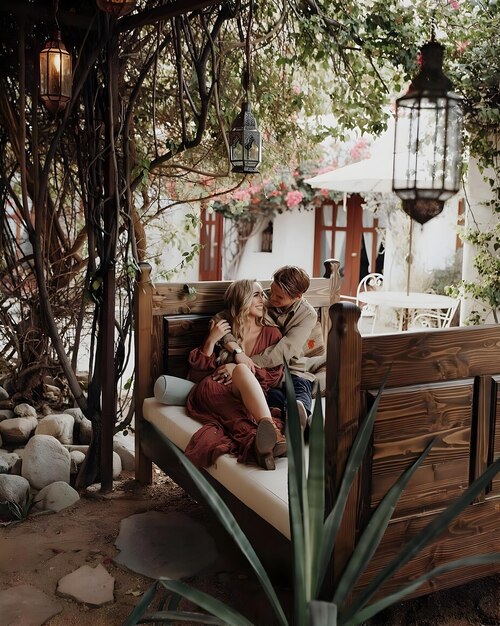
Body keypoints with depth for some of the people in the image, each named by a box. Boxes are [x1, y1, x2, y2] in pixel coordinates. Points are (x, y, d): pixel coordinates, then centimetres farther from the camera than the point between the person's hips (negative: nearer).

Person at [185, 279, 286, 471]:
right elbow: (197, 374, 14)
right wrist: (211, 341, 0)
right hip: (212, 392, 0)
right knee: (242, 369, -36)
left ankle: (261, 443, -67)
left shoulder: (271, 333, 21)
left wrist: (240, 370, -4)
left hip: (247, 397, 0)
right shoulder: (222, 330, 19)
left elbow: (275, 375, 10)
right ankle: (272, 431, -65)